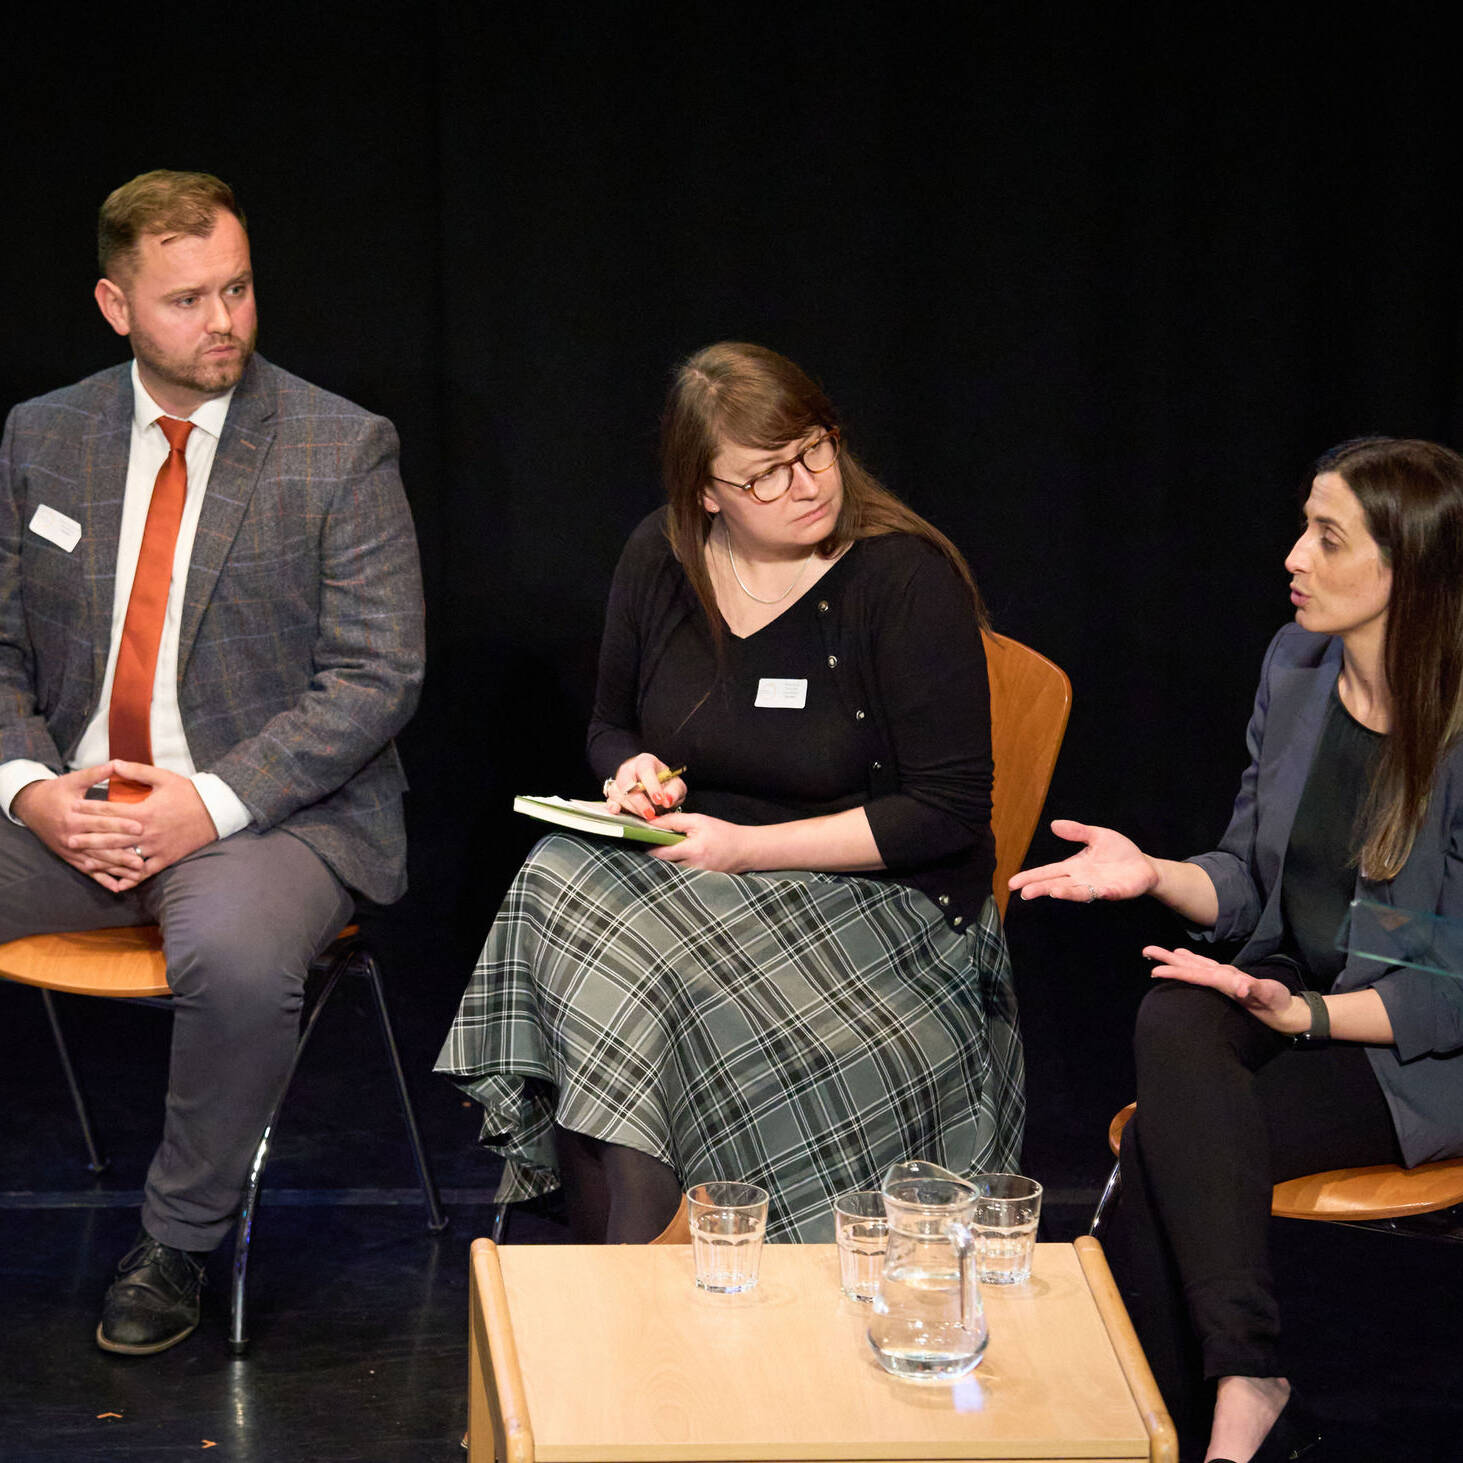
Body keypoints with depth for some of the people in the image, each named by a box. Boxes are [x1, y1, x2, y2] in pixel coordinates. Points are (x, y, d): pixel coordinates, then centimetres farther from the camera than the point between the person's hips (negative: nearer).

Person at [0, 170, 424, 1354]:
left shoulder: (342, 451, -4)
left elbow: (378, 676, -9)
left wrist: (211, 803, -19)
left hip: (273, 812, -4)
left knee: (236, 957, -36)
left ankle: (178, 1244, -11)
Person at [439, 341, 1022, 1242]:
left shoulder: (906, 577, -11)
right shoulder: (661, 561, 5)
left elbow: (951, 811, -13)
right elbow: (612, 726, 23)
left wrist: (749, 847, -17)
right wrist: (634, 772, -3)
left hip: (881, 899, -5)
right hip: (684, 882, 5)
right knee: (561, 891, -27)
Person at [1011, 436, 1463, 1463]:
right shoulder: (1296, 667, 4)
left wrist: (1310, 1016, -24)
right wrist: (1155, 874, -7)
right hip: (1287, 987, 6)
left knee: (1163, 1147, -25)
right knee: (1172, 1023, -29)